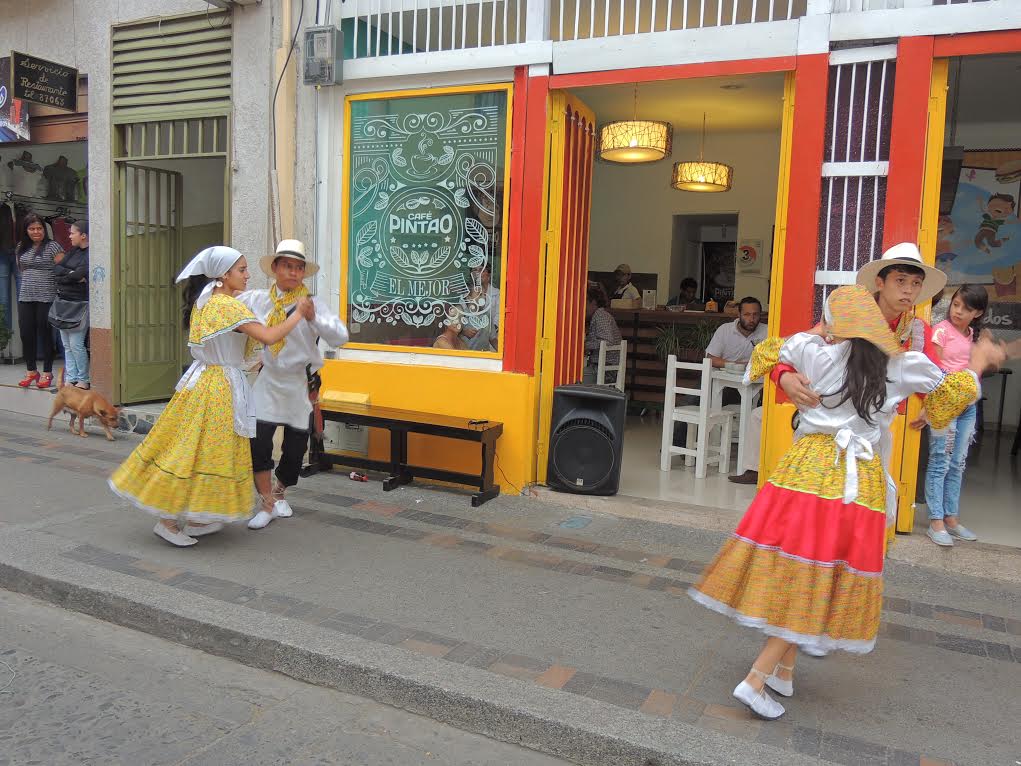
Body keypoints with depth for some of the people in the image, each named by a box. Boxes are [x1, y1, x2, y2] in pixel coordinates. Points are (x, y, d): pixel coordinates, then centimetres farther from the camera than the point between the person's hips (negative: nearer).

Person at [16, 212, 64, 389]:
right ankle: (31, 371, 19)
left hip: (46, 298, -5)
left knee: (45, 334, 0)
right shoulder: (21, 248, 12)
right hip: (25, 297, 5)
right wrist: (30, 281, 15)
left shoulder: (52, 247, -4)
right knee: (26, 334, 6)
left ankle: (47, 372, 11)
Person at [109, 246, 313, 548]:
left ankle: (195, 520, 23)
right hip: (221, 387, -9)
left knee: (194, 449, 13)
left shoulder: (203, 302, 10)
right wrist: (298, 314, -14)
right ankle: (168, 521, 7)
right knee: (203, 451, -1)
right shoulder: (230, 306, -18)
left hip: (201, 379, 9)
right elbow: (268, 337, -26)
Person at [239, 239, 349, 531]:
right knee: (258, 441, -12)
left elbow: (340, 337, -19)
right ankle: (268, 504, 6)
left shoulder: (313, 303, -6)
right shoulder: (255, 300, 1)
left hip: (301, 383, 0)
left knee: (296, 446, 10)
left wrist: (313, 317, -31)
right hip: (268, 380, 1)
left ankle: (278, 493, 38)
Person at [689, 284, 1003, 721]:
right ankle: (756, 680, 0)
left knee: (794, 575, 10)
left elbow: (767, 353, 21)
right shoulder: (904, 366, 4)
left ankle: (783, 671, 22)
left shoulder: (815, 352, 2)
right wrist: (980, 359, 39)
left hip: (807, 470, 1)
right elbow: (953, 392, 20)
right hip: (860, 481, -1)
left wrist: (815, 334, 34)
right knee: (811, 585, 3)